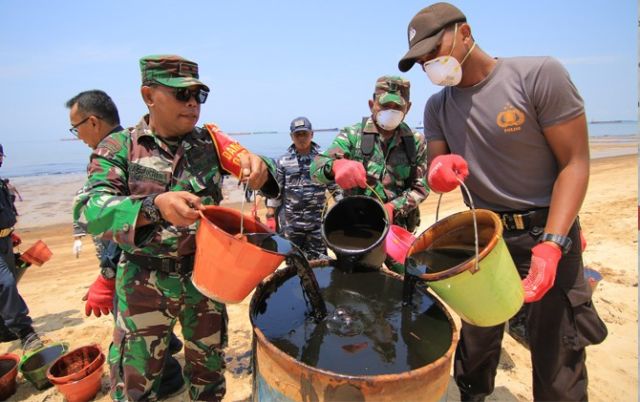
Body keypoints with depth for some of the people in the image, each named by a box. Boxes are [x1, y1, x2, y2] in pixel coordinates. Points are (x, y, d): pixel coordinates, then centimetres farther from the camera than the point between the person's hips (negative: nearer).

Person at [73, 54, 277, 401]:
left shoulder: (209, 140, 0)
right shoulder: (118, 147, -8)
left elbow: (248, 165, -9)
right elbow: (89, 210, -20)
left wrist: (256, 166, -34)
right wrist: (155, 206, -37)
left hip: (205, 273, 3)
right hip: (144, 281, -2)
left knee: (209, 367, 20)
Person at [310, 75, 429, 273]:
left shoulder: (416, 142, 3)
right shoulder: (352, 135, -4)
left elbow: (421, 187, 2)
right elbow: (317, 166, -16)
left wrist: (393, 208, -16)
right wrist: (336, 166, -40)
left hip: (398, 229, 2)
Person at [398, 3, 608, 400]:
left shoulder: (539, 74, -13)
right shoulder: (437, 107, 3)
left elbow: (575, 162, -14)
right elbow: (436, 176, 2)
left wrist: (550, 245, -23)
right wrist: (439, 172, -24)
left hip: (548, 232, -4)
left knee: (557, 360, 5)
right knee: (476, 344, 14)